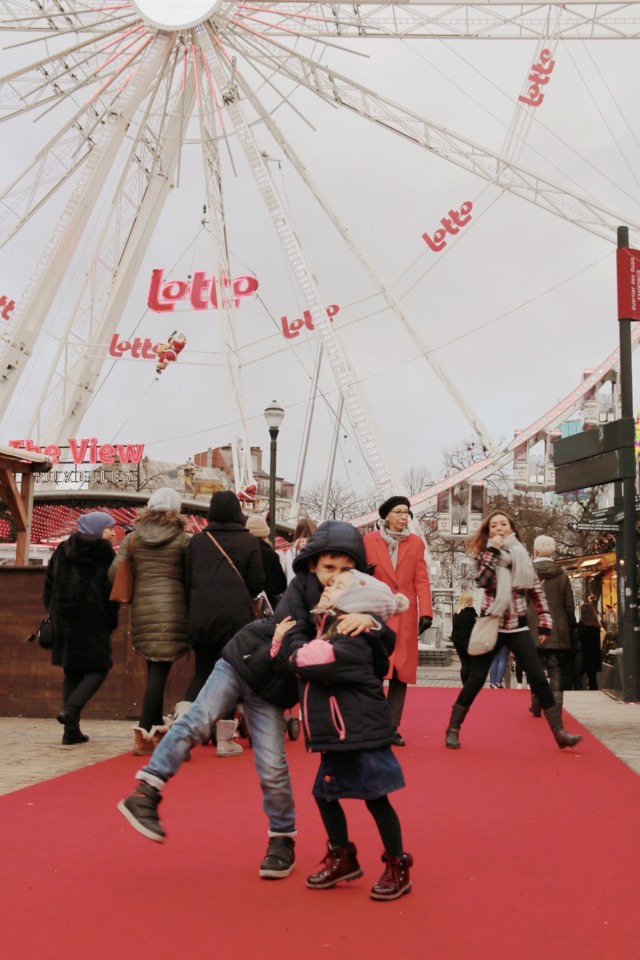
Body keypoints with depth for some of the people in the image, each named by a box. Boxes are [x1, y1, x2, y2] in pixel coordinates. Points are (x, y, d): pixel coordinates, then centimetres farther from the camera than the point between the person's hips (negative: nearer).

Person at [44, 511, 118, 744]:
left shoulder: (63, 550, 10)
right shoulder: (104, 553, -5)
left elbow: (49, 584, 10)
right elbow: (111, 590, -8)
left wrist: (54, 614, 15)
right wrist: (111, 622, 0)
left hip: (64, 620, 5)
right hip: (93, 621, -5)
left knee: (72, 673, 12)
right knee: (98, 669, 6)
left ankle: (71, 730, 6)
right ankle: (70, 709, -16)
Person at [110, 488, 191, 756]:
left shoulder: (132, 537, 7)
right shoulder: (184, 539, -1)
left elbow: (114, 572, 2)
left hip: (142, 609, 4)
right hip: (172, 608, -3)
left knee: (155, 669, 16)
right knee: (159, 671, -3)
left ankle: (156, 727, 23)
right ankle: (144, 733, -7)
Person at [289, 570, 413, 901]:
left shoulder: (354, 639, -20)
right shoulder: (330, 629, 11)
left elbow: (311, 662, -31)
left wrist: (296, 654, -12)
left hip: (361, 735, -9)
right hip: (338, 737, 9)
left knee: (375, 798, 0)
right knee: (324, 793, 15)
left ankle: (397, 869, 16)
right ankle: (342, 858, 32)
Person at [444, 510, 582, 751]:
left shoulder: (522, 555, 7)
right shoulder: (485, 554, 1)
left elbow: (537, 591, 9)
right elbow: (481, 580, -19)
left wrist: (544, 622, 4)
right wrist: (494, 550, -17)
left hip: (518, 627, 2)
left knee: (538, 678, -2)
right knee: (476, 678, -2)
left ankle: (559, 732, 3)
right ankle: (453, 729, 9)